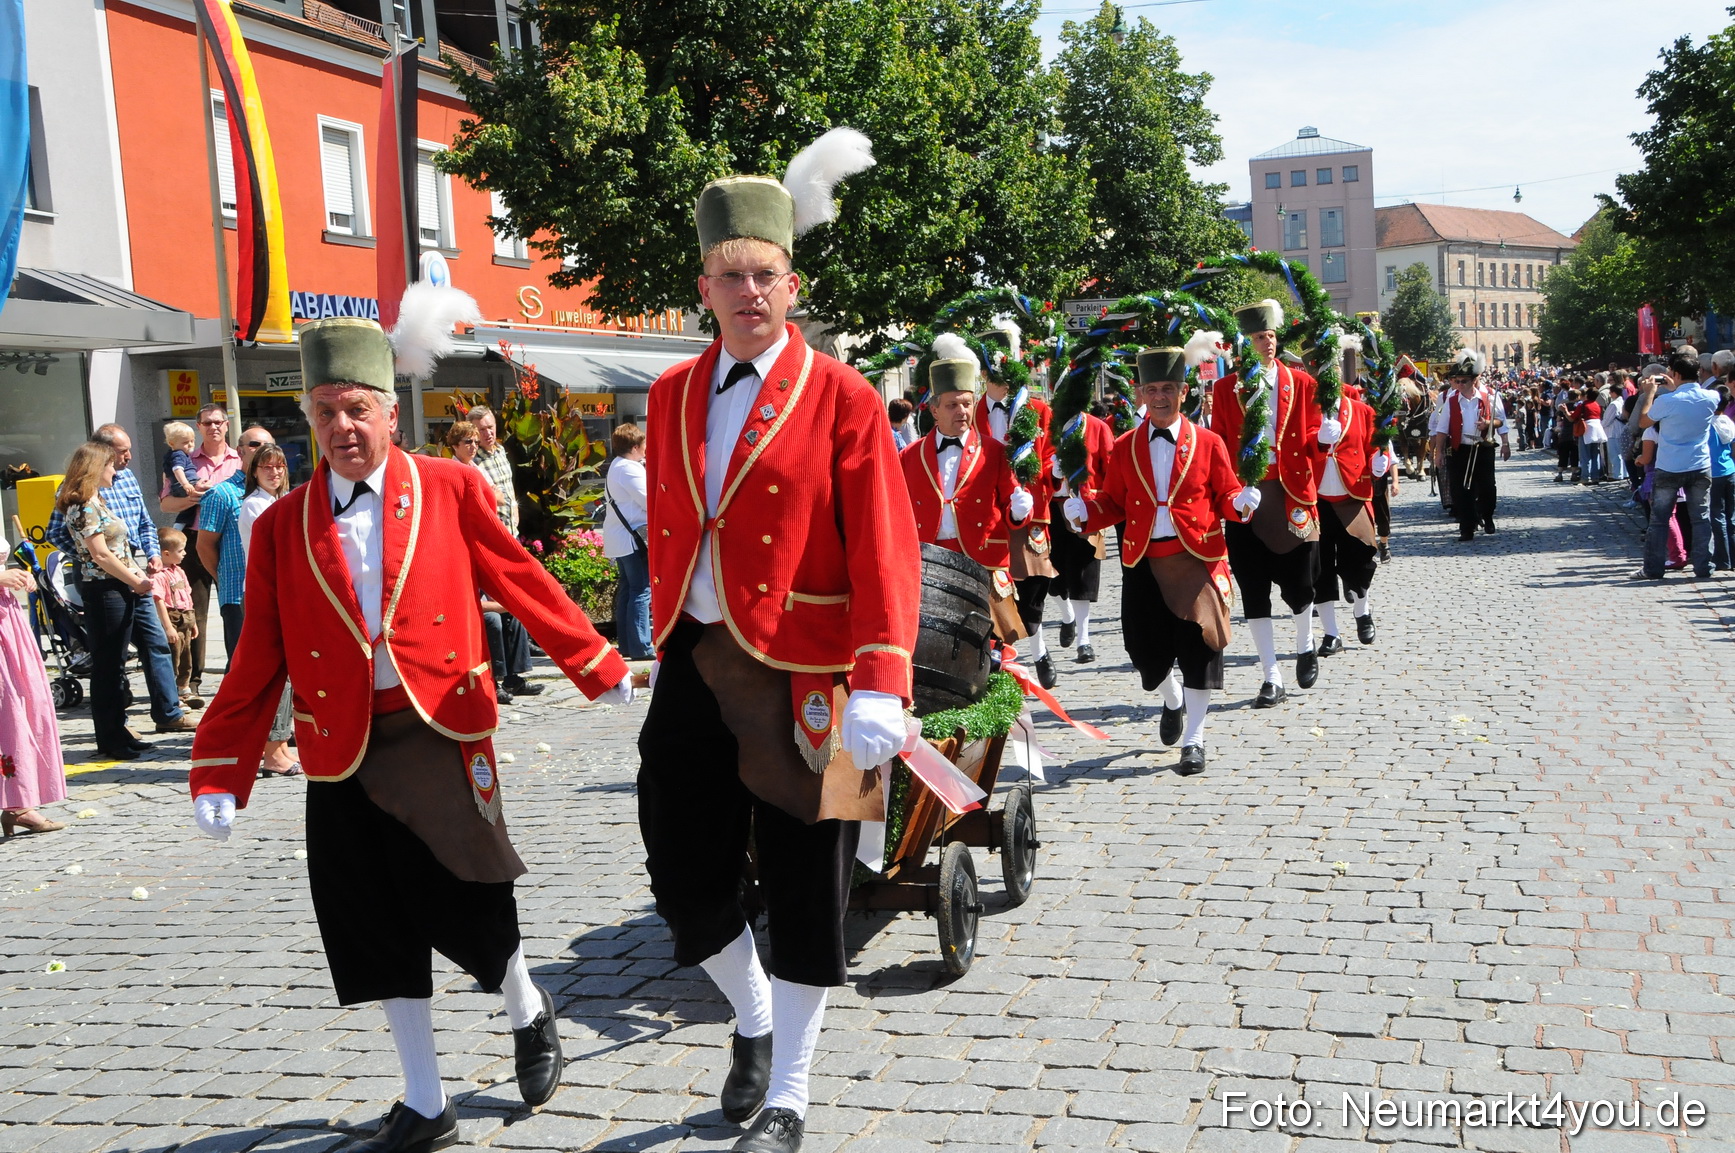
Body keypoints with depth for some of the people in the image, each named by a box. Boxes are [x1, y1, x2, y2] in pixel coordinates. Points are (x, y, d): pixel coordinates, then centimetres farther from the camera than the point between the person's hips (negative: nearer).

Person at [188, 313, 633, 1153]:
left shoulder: (449, 489, -1)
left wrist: (598, 667, 6)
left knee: (465, 907, 0)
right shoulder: (281, 527, 5)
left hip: (440, 734, -2)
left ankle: (528, 1015, 34)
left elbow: (524, 583, 4)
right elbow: (257, 665, 5)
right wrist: (219, 776, 1)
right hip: (342, 752, 3)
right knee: (379, 929, 8)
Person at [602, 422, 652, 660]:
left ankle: (626, 645, 14)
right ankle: (641, 647, -13)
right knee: (641, 591, -11)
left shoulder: (618, 467, 18)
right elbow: (649, 500, -18)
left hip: (619, 538, 11)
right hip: (632, 537, -11)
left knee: (627, 590, 12)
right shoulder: (629, 469, -14)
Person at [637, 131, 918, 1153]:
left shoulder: (842, 397, -7)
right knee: (684, 872, 9)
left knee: (806, 885, 5)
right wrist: (668, 642, 14)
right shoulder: (674, 396, 9)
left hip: (801, 674, -4)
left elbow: (886, 551, -13)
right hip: (695, 666, 5)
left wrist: (880, 687, -21)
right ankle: (753, 1019, 38)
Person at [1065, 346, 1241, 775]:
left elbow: (1226, 497, 3)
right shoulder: (1125, 448, 7)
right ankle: (1173, 701, 40)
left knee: (1198, 650, -2)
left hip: (1196, 560, -2)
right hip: (1143, 562, 2)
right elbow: (1113, 504, 9)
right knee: (1147, 650, 6)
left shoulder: (1208, 443, 2)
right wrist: (1083, 511, -9)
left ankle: (1194, 739, 10)